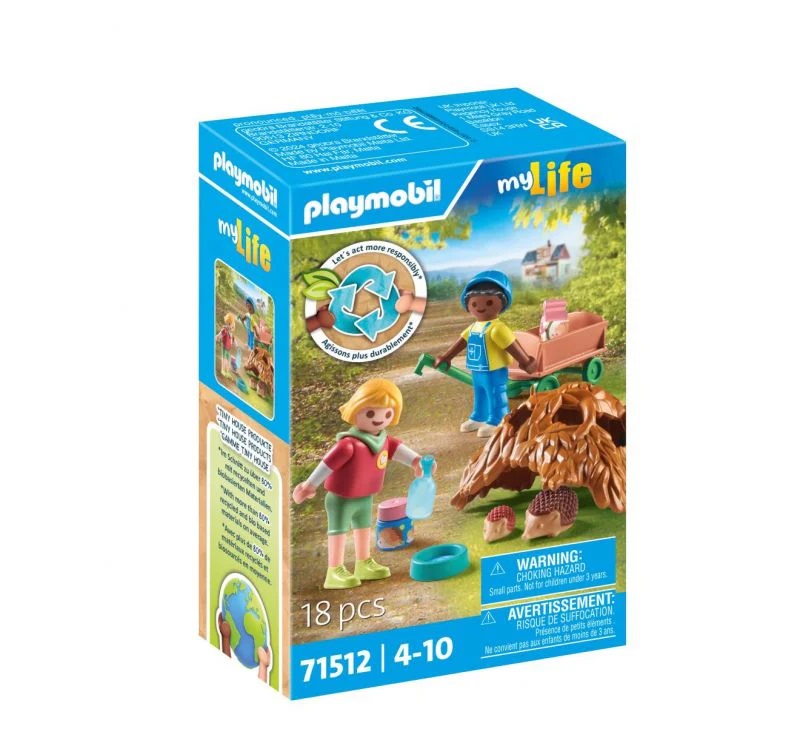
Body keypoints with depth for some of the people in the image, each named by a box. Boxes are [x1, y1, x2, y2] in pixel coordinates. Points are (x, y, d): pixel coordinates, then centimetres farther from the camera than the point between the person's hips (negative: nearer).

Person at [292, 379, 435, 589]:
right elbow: (329, 462, -30)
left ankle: (364, 564, 40)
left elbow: (394, 448, 12)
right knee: (339, 530, -1)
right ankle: (334, 573, 3)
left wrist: (415, 461, 15)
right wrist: (310, 485, -26)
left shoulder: (382, 438, -7)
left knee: (363, 527, 22)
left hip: (364, 497, 9)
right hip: (341, 499, -9)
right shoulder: (349, 444, -34)